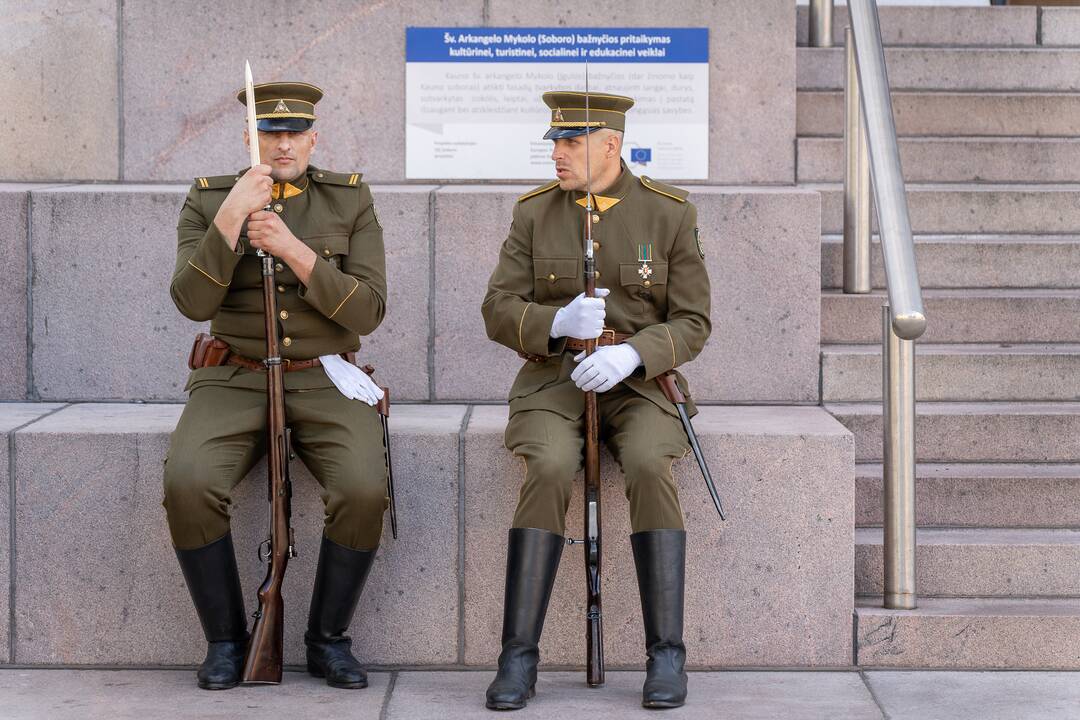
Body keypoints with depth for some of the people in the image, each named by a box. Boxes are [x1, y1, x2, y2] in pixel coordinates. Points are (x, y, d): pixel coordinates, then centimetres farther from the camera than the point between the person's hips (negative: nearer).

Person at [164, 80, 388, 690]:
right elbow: (193, 302, -9)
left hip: (324, 382, 0)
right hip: (234, 382, 0)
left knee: (364, 490, -29)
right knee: (189, 484, -29)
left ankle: (329, 640, -6)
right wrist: (230, 218, -20)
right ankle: (226, 639, -9)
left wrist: (296, 251, -17)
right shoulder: (208, 200, 5)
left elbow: (368, 312, -5)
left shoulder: (350, 200, 5)